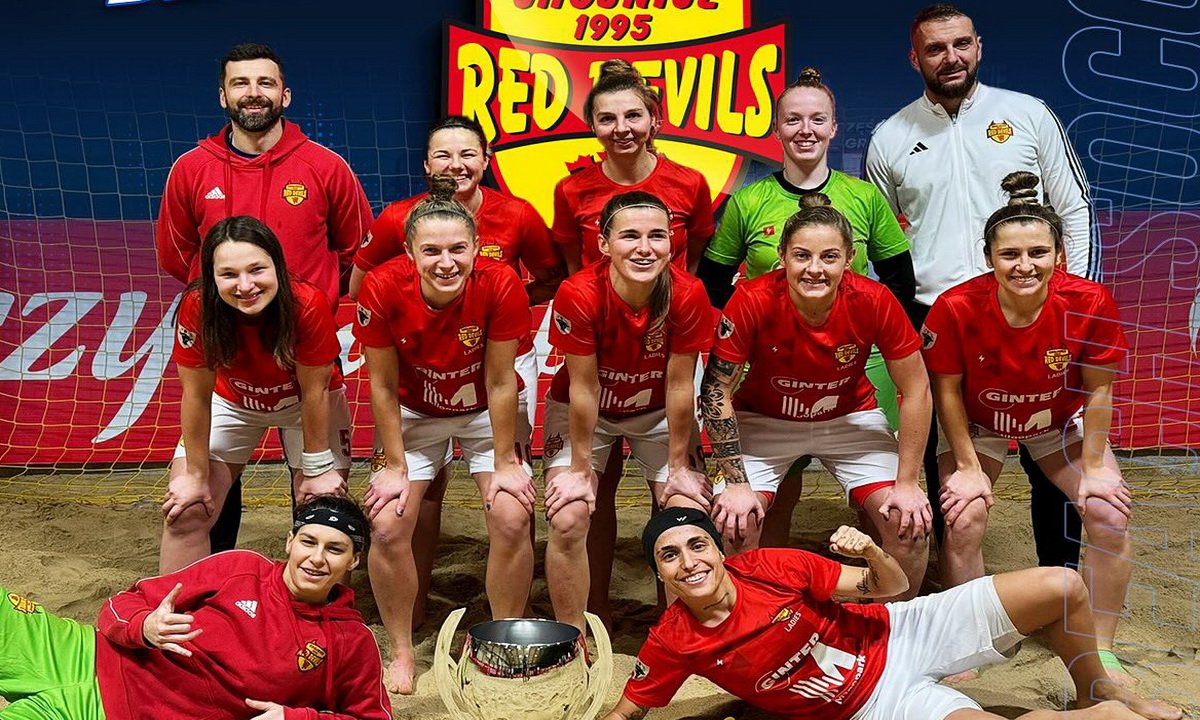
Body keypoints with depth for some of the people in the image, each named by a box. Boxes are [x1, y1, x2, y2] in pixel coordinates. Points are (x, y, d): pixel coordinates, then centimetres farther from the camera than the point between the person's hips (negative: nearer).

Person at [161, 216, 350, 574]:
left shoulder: (308, 305, -35)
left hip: (305, 404, -1)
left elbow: (314, 392, -24)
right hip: (234, 400, 1)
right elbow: (196, 396, -20)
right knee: (183, 514, -6)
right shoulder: (196, 308, -31)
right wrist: (196, 476, -11)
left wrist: (317, 470, -16)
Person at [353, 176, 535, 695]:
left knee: (512, 519, -15)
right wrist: (395, 467, -10)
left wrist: (505, 463, -13)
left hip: (487, 413, 0)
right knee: (388, 525, -12)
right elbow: (383, 387, -16)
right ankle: (402, 652, 12)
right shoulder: (383, 289, -28)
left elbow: (500, 383, -20)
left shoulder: (501, 286, -30)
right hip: (415, 414, 1)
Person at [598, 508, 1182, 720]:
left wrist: (872, 553, -31)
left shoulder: (771, 567, -16)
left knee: (1062, 587, -9)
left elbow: (891, 587, -11)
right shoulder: (673, 643, -15)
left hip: (902, 634, 2)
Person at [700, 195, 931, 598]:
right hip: (763, 420, -1)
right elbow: (716, 392, -18)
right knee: (733, 522, -20)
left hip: (850, 417, 1)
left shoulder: (874, 302, -25)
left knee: (909, 522, -12)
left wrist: (907, 483, -12)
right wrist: (736, 483, -18)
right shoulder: (752, 302, -28)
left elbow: (916, 390, -13)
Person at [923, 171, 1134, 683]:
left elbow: (1098, 390, -14)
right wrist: (968, 467, -13)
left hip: (1061, 422, 2)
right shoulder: (956, 308, -31)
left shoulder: (1090, 304, -28)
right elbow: (947, 391, -16)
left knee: (1109, 513, -13)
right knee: (964, 518, -19)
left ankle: (1101, 650, 7)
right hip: (979, 424, -1)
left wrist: (1092, 467, -10)